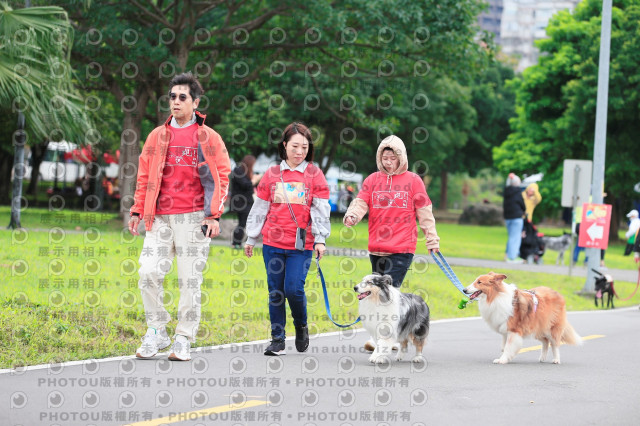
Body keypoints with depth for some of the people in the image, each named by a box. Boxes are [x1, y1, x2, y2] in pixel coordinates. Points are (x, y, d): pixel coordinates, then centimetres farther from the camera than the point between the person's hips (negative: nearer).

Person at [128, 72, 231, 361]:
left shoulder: (208, 137, 5)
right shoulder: (157, 136, 14)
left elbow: (221, 177, 3)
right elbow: (144, 177, 18)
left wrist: (214, 215, -6)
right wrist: (137, 211, 11)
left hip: (193, 217, -3)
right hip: (161, 217, 3)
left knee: (190, 279, -1)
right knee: (149, 273, -8)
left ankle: (184, 340, 7)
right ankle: (156, 332, 7)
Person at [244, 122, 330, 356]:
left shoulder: (314, 174, 3)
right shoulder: (272, 174, 7)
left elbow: (321, 209, 1)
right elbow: (259, 208, 13)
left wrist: (320, 240, -6)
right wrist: (251, 238, 14)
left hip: (301, 245, -2)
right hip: (273, 243, 2)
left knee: (294, 288, -12)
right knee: (275, 291, 3)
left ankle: (301, 326, 17)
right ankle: (277, 340, 12)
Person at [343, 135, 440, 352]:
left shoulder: (413, 180, 5)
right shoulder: (373, 180, 11)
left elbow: (425, 212, 8)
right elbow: (361, 202, 1)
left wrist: (432, 240, 8)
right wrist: (352, 215, -21)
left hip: (402, 249, -4)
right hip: (376, 247, 4)